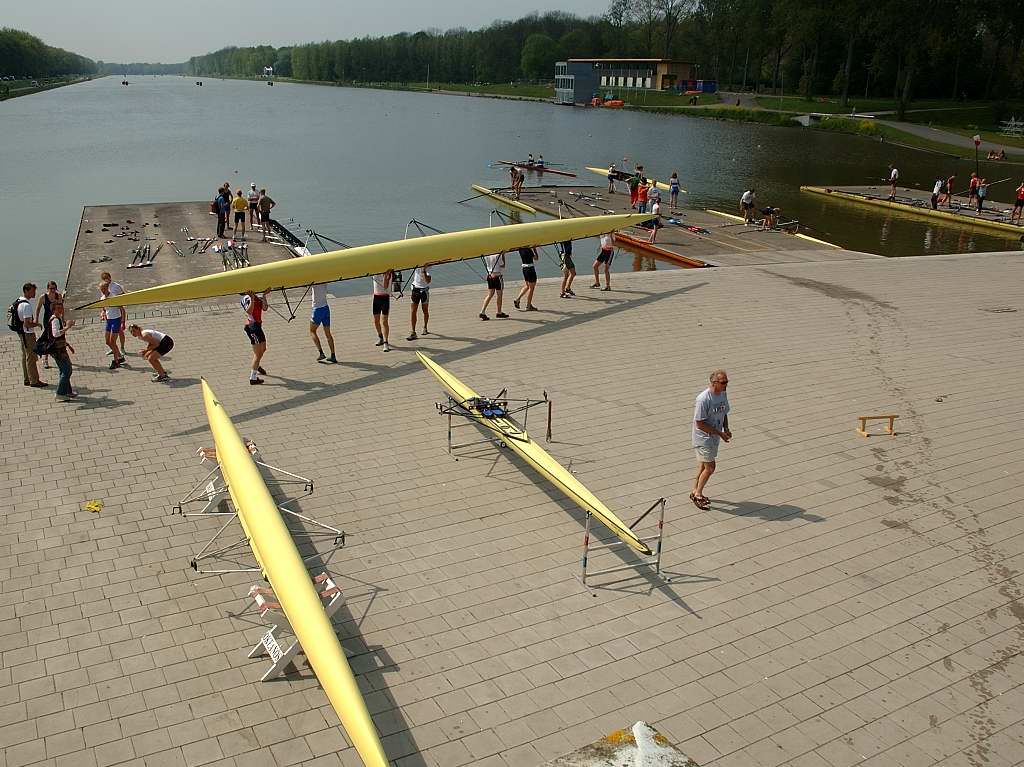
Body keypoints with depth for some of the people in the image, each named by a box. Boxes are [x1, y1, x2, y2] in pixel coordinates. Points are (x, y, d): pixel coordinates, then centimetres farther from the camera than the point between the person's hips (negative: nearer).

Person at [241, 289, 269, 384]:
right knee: (258, 353, -7)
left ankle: (256, 366, 55)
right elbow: (249, 311, -32)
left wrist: (264, 296, -3)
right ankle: (253, 378, -3)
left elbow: (264, 308, 1)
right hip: (252, 326, -9)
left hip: (257, 326, 9)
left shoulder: (257, 297, 9)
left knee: (263, 349, 29)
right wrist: (252, 299, -39)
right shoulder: (246, 298, -15)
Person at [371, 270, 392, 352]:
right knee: (376, 321, 13)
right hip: (376, 297, 5)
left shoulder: (388, 273, -10)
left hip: (385, 297, -5)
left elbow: (385, 286, -20)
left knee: (384, 321, -11)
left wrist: (385, 276, -29)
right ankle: (380, 337, 35)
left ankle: (385, 342, -10)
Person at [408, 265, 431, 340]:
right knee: (413, 311, -3)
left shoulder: (427, 267, -12)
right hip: (415, 288, 3)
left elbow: (428, 281, -25)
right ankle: (413, 333, -3)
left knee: (425, 311, 10)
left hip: (424, 290, -3)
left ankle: (425, 328, 33)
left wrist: (424, 271, -34)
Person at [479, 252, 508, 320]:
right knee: (499, 295, 8)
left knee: (490, 295, 13)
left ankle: (482, 312, 5)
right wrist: (503, 255, -2)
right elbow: (502, 266, -8)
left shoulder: (486, 256, 1)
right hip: (497, 276, -6)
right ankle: (499, 313, 17)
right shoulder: (498, 255, -18)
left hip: (489, 275, 6)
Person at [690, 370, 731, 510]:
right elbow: (700, 424, -23)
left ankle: (695, 493, 33)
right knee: (710, 468, -6)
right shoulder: (703, 399, -26)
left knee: (703, 466, 18)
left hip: (714, 438, 8)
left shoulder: (723, 394, 0)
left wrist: (726, 429, -2)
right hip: (703, 438, -8)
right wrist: (720, 433, -21)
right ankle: (698, 495, 12)